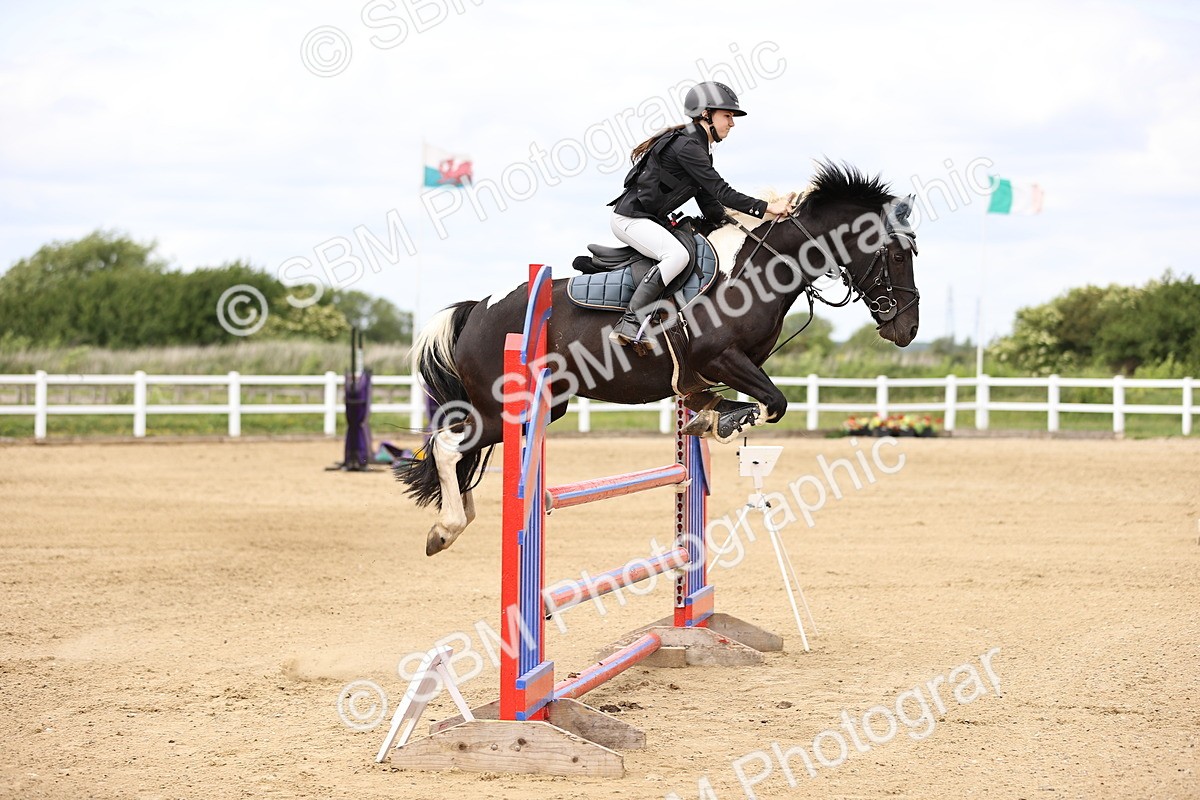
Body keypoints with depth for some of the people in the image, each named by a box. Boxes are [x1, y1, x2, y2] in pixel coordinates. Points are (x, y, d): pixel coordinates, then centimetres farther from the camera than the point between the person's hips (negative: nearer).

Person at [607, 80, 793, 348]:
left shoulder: (699, 149, 14)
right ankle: (629, 323, -32)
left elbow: (709, 203, 16)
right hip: (631, 218, -11)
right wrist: (766, 208, -23)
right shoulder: (686, 146, -18)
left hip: (652, 219, 11)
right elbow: (721, 192, -22)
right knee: (677, 255, -31)